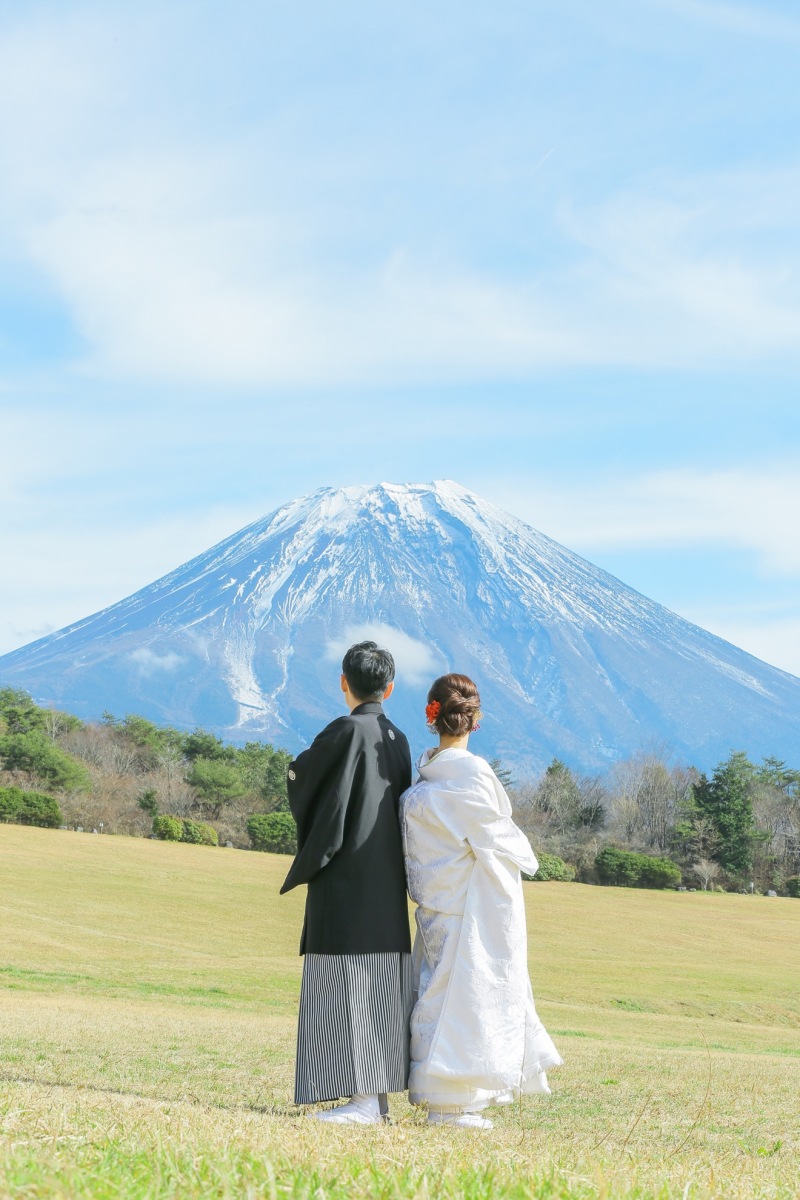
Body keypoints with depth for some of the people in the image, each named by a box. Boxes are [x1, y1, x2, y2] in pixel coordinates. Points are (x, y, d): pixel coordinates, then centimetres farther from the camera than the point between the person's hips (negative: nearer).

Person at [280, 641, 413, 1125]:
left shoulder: (347, 731, -11)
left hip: (345, 881, -8)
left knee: (349, 985, -7)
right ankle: (377, 1095, 12)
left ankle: (364, 1099, -10)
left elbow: (300, 775, 1)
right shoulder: (398, 740, 11)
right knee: (381, 988, 9)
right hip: (387, 886, 8)